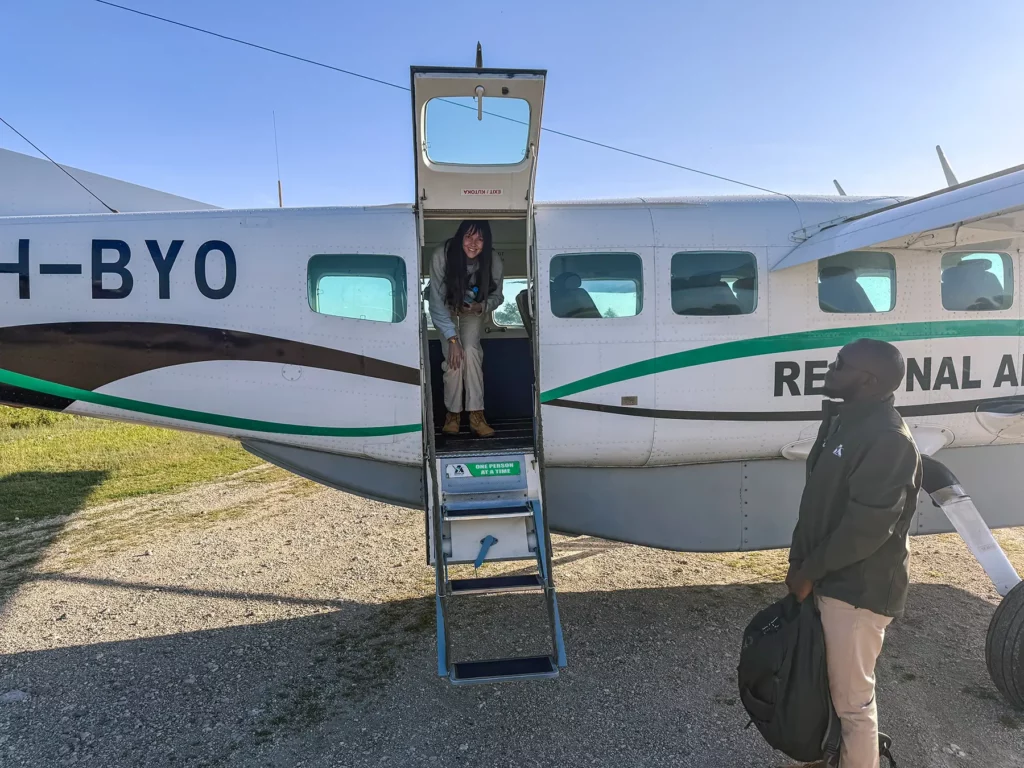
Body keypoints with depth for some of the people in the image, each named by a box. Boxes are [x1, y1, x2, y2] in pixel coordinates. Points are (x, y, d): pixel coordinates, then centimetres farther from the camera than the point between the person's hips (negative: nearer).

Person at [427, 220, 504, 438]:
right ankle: (453, 412, -1)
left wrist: (481, 306, -32)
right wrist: (452, 338, -33)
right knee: (454, 356, -21)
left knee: (470, 350, -24)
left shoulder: (493, 260, -26)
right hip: (446, 310, -1)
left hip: (474, 310, 1)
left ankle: (476, 414, -19)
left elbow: (497, 296, -9)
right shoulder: (441, 254, -32)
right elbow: (437, 300, -28)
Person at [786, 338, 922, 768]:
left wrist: (808, 571, -15)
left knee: (852, 698, 6)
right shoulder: (843, 421, 8)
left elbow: (866, 529, -25)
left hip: (859, 591, -9)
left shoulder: (889, 440, -23)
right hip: (830, 581, 9)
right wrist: (799, 561, 7)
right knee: (825, 683, 23)